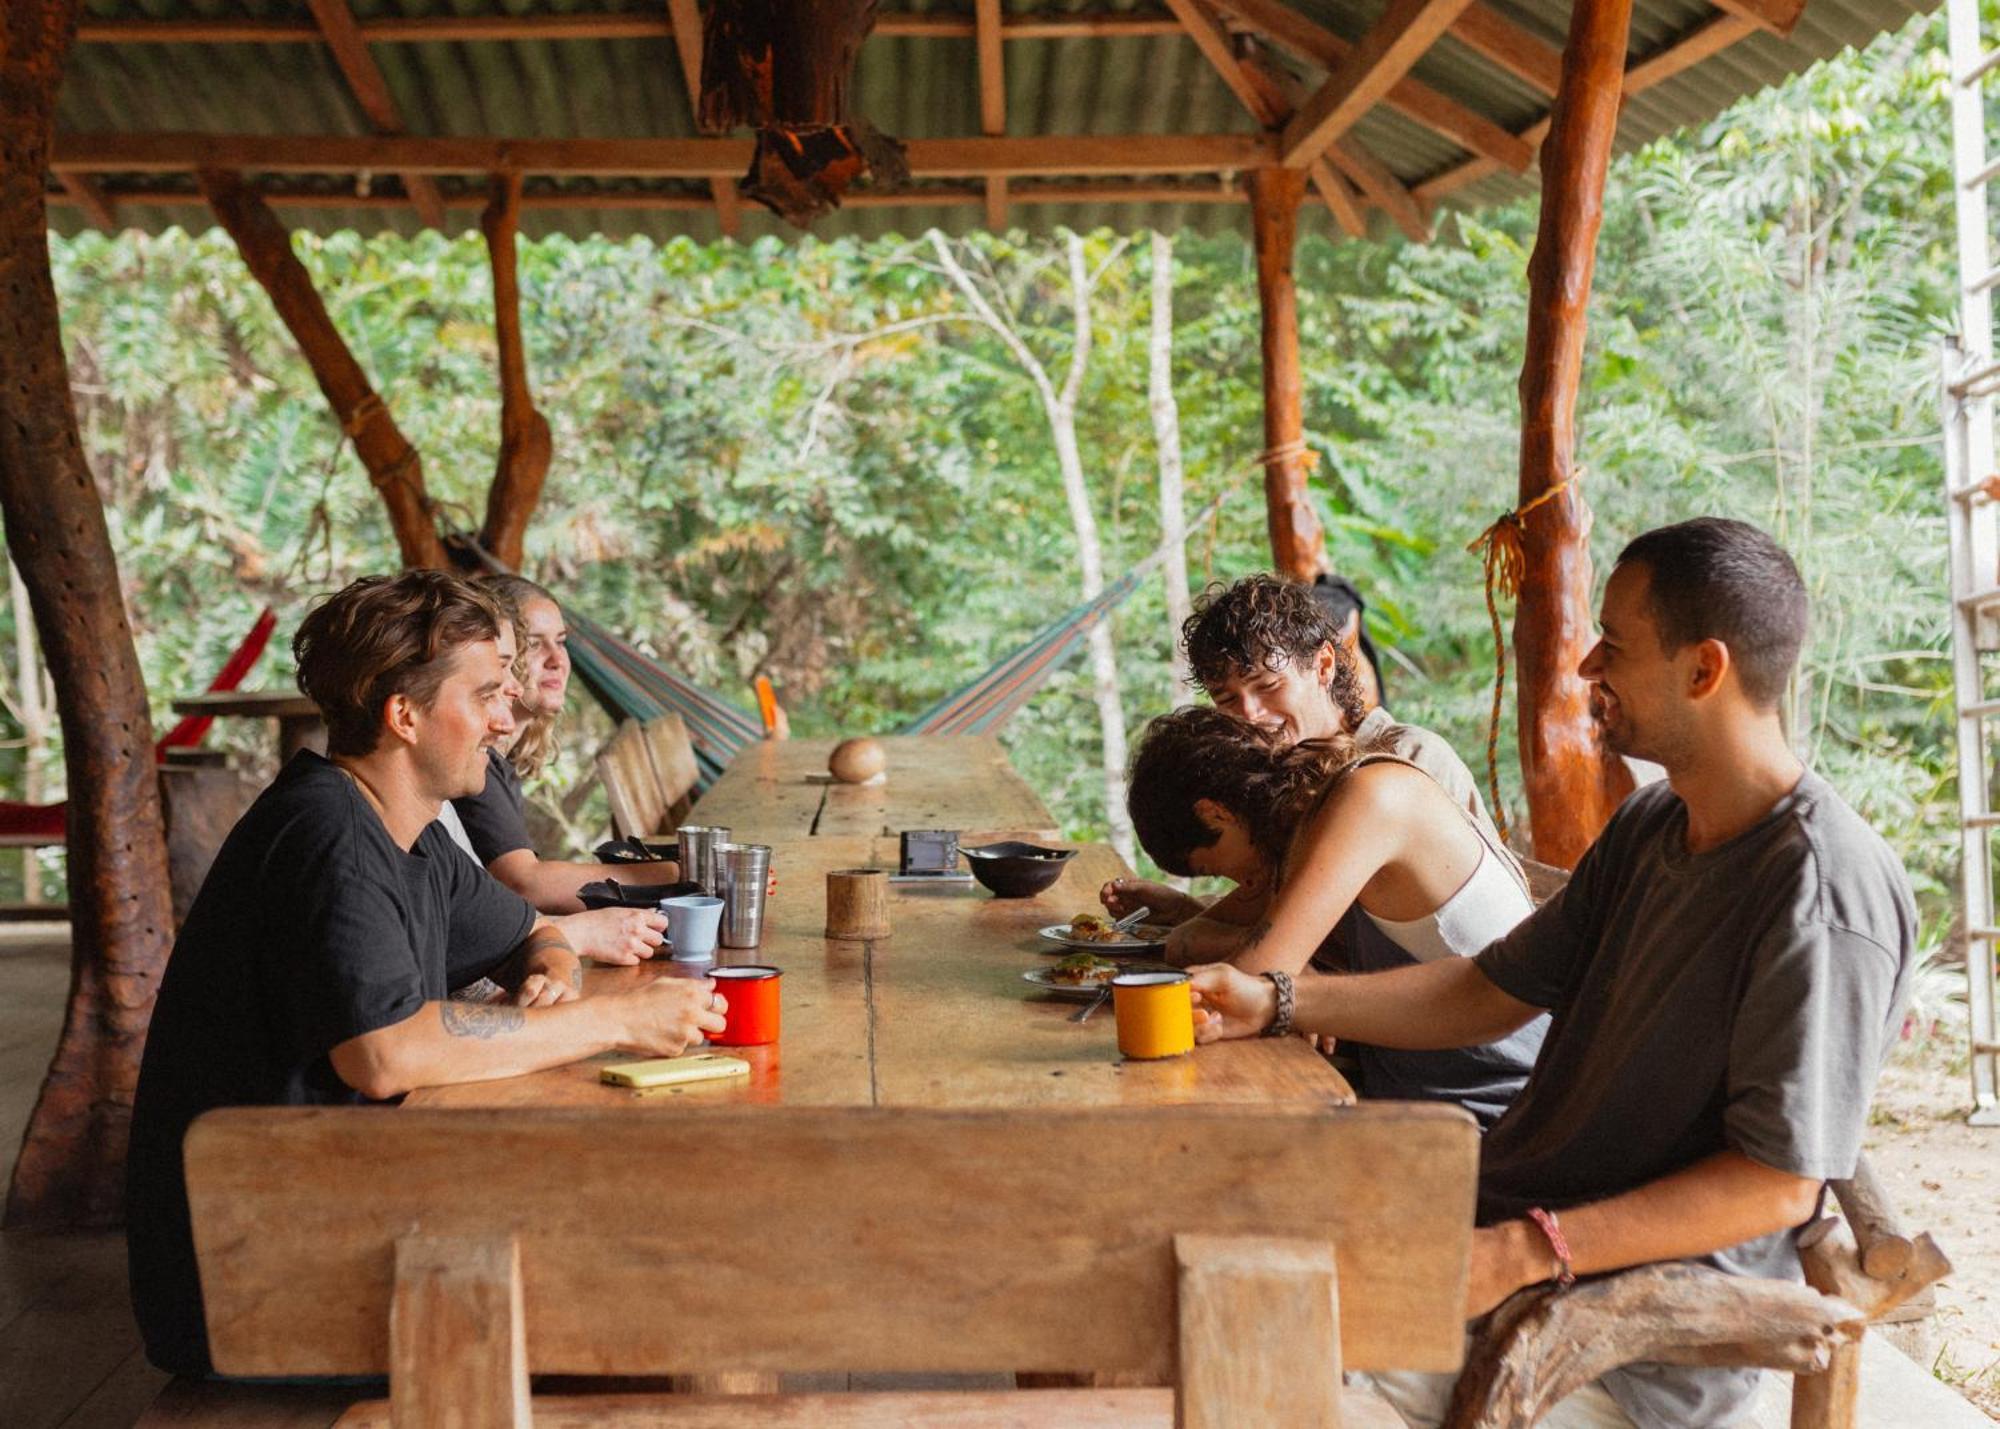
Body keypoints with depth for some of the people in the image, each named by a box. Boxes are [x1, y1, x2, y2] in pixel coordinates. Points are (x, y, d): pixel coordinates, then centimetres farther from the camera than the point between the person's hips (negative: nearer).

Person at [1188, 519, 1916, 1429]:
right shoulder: (1650, 826, 11)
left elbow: (1780, 1182, -21)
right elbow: (1495, 993, 16)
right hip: (1503, 1219, 9)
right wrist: (1275, 1003, 5)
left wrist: (1526, 1253, -27)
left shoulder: (1826, 893, -18)